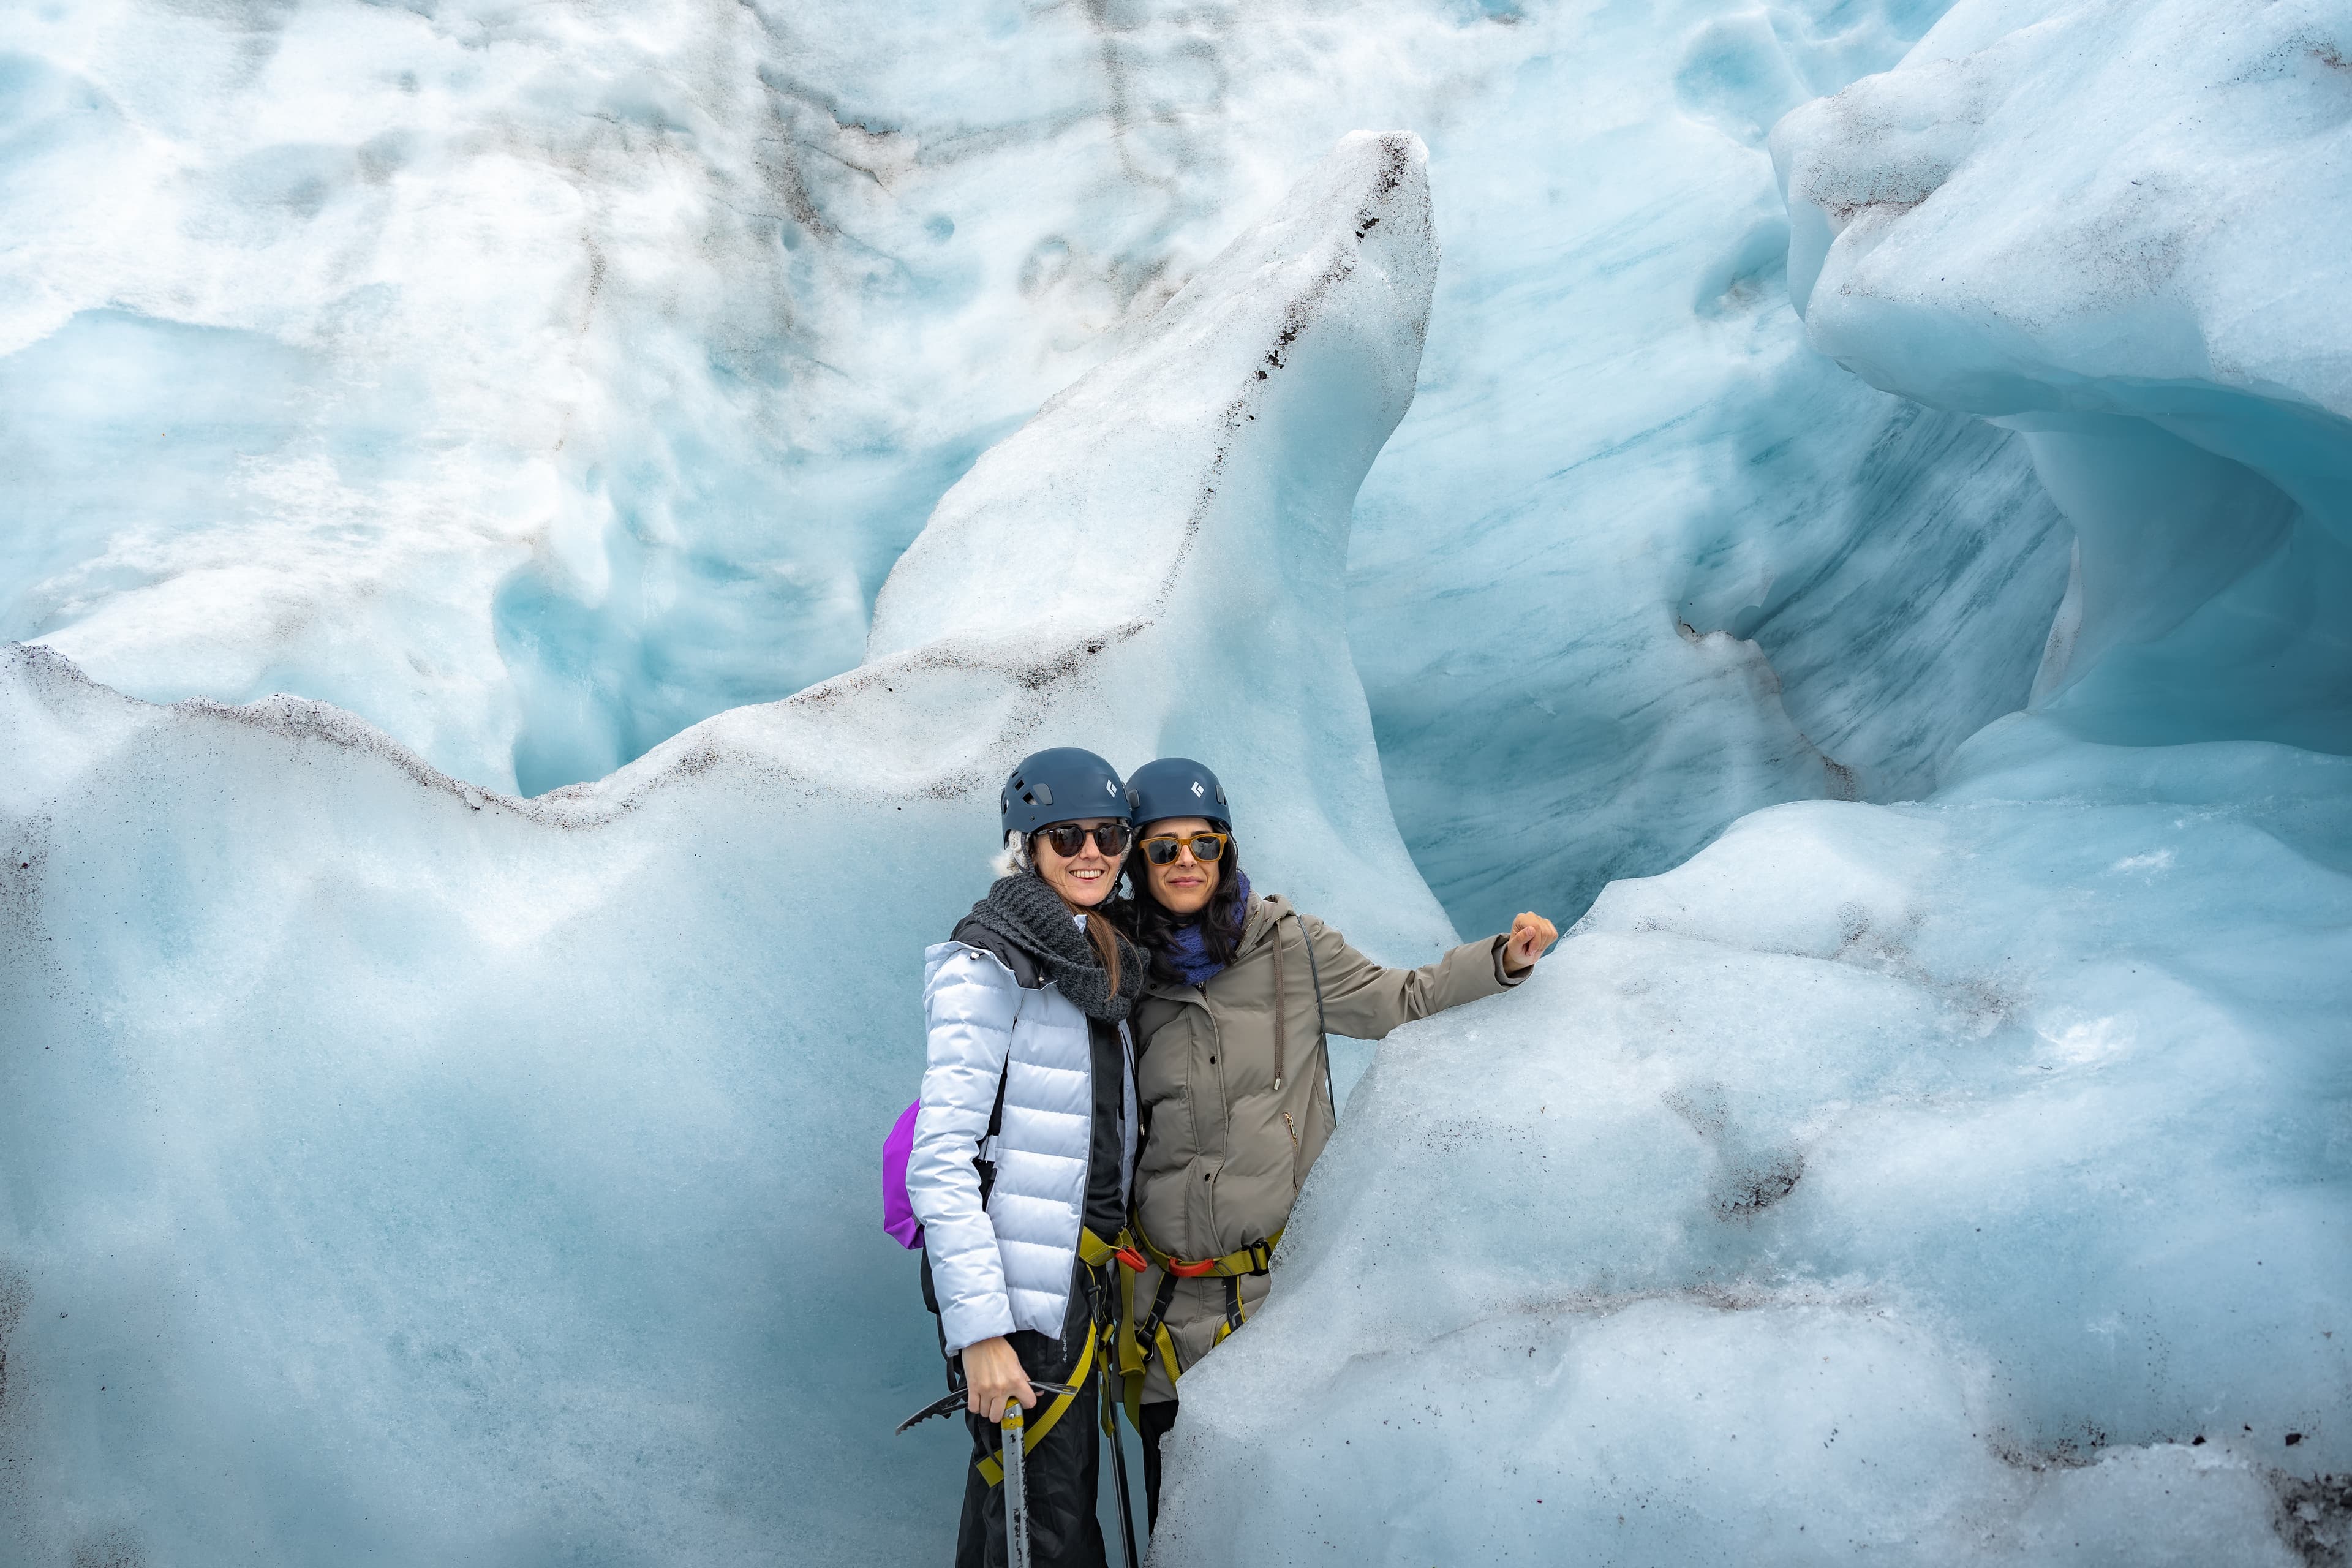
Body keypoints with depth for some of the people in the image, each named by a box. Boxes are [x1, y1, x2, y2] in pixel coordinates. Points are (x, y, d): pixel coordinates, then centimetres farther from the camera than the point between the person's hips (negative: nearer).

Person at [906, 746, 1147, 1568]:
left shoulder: (1099, 966, 12)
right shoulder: (990, 965, -15)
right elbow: (940, 1162, -20)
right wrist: (980, 1329, -25)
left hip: (1074, 1279, 8)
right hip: (1011, 1287, -8)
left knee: (1029, 1497, 19)